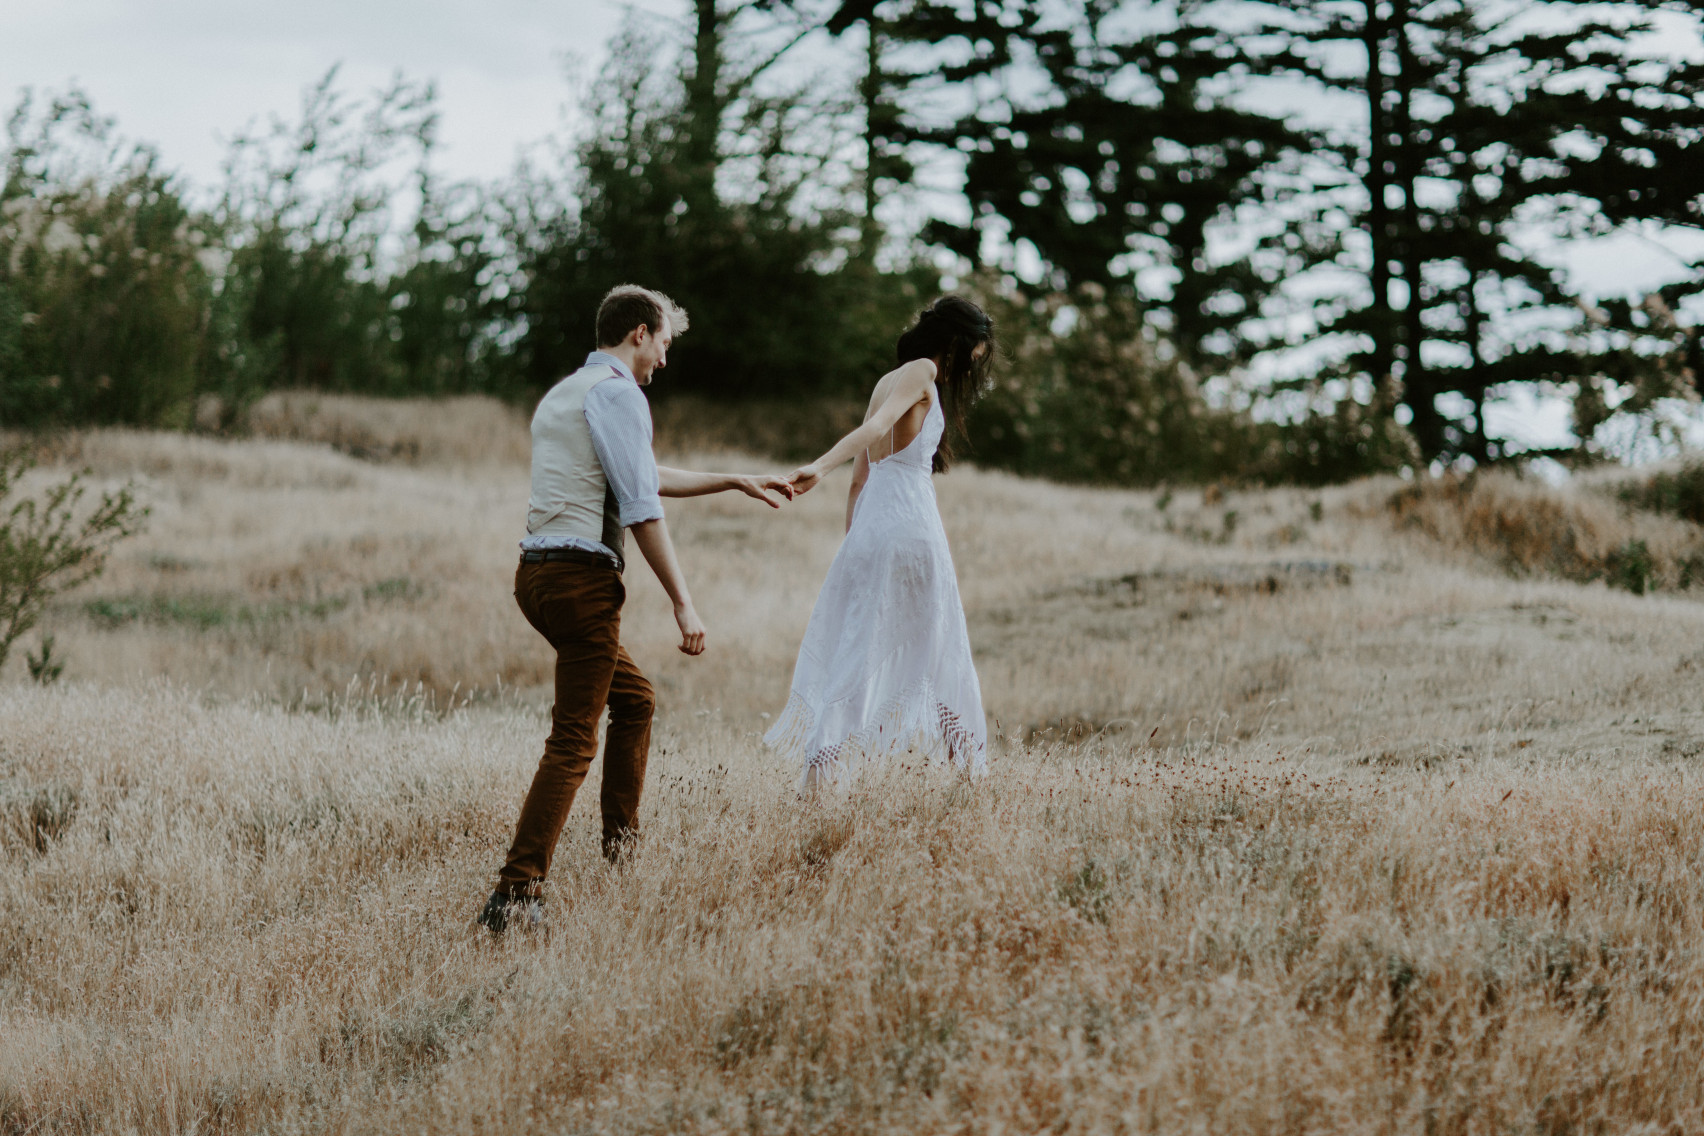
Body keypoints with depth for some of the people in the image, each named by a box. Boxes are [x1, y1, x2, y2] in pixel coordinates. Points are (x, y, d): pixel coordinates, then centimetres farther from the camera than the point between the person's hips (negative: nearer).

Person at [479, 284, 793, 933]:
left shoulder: (562, 396, 22)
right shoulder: (619, 393, -8)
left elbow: (644, 477, 33)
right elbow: (642, 508, -14)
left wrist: (737, 483, 40)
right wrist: (683, 604, -11)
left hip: (538, 572, 10)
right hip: (583, 577, -10)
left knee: (633, 701, 25)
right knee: (573, 743, -10)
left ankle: (620, 846, 31)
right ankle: (516, 892, -19)